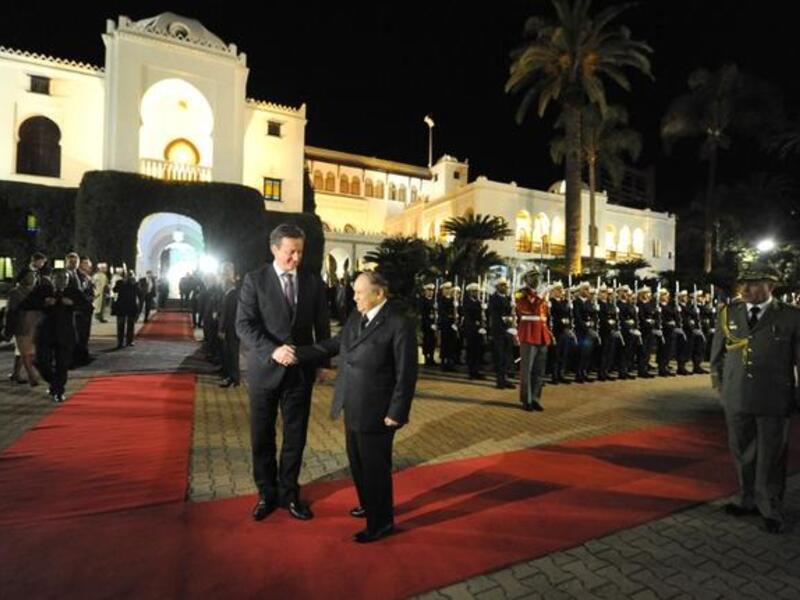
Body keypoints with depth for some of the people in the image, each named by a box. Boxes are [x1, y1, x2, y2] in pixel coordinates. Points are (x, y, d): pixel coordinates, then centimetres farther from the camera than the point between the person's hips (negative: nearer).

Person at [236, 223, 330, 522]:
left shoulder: (314, 282, 2)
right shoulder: (254, 280, -4)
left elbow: (322, 326, 7)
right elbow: (244, 325, -11)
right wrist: (272, 351, -24)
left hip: (301, 370, 2)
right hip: (265, 369, -1)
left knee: (295, 436, 10)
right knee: (262, 437, 11)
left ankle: (289, 493, 30)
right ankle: (267, 494, 31)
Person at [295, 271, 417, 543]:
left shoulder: (400, 324, -19)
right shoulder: (356, 316, 4)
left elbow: (406, 374, -17)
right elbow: (334, 345, 11)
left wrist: (396, 413, -16)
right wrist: (298, 354, 5)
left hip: (376, 411, -7)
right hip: (353, 408, 8)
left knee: (375, 467, 10)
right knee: (357, 462, 23)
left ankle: (381, 522, 32)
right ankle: (368, 504, 48)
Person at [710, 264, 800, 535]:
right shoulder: (728, 312, 3)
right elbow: (717, 353, 11)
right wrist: (720, 385, 9)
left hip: (774, 401, -3)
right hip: (736, 399, 3)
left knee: (771, 458, 9)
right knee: (742, 454, 15)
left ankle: (771, 510, 26)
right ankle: (749, 500, 34)